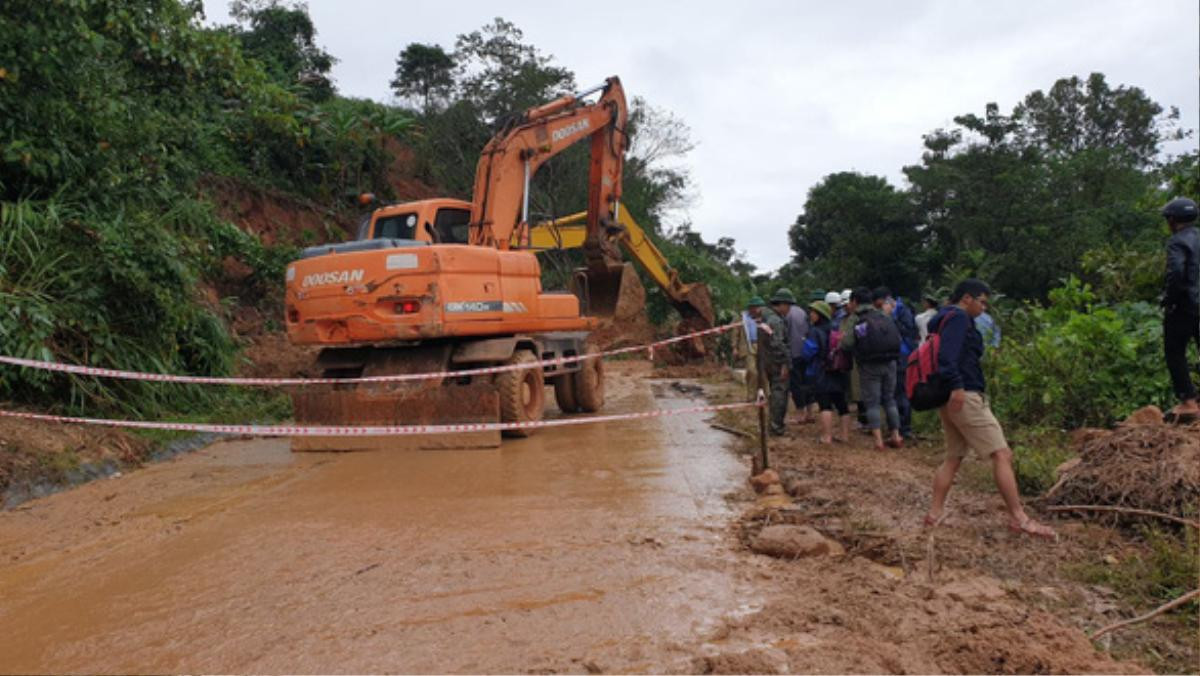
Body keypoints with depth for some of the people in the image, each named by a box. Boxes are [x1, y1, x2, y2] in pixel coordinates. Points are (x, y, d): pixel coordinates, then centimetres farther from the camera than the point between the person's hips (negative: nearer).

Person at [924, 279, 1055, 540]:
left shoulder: (944, 318, 21)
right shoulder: (959, 317, -9)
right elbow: (948, 354, -24)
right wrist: (957, 385, -32)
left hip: (948, 399, 10)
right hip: (965, 396, -10)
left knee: (954, 457, 15)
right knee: (1002, 454, -8)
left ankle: (935, 512, 14)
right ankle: (1019, 518, -8)